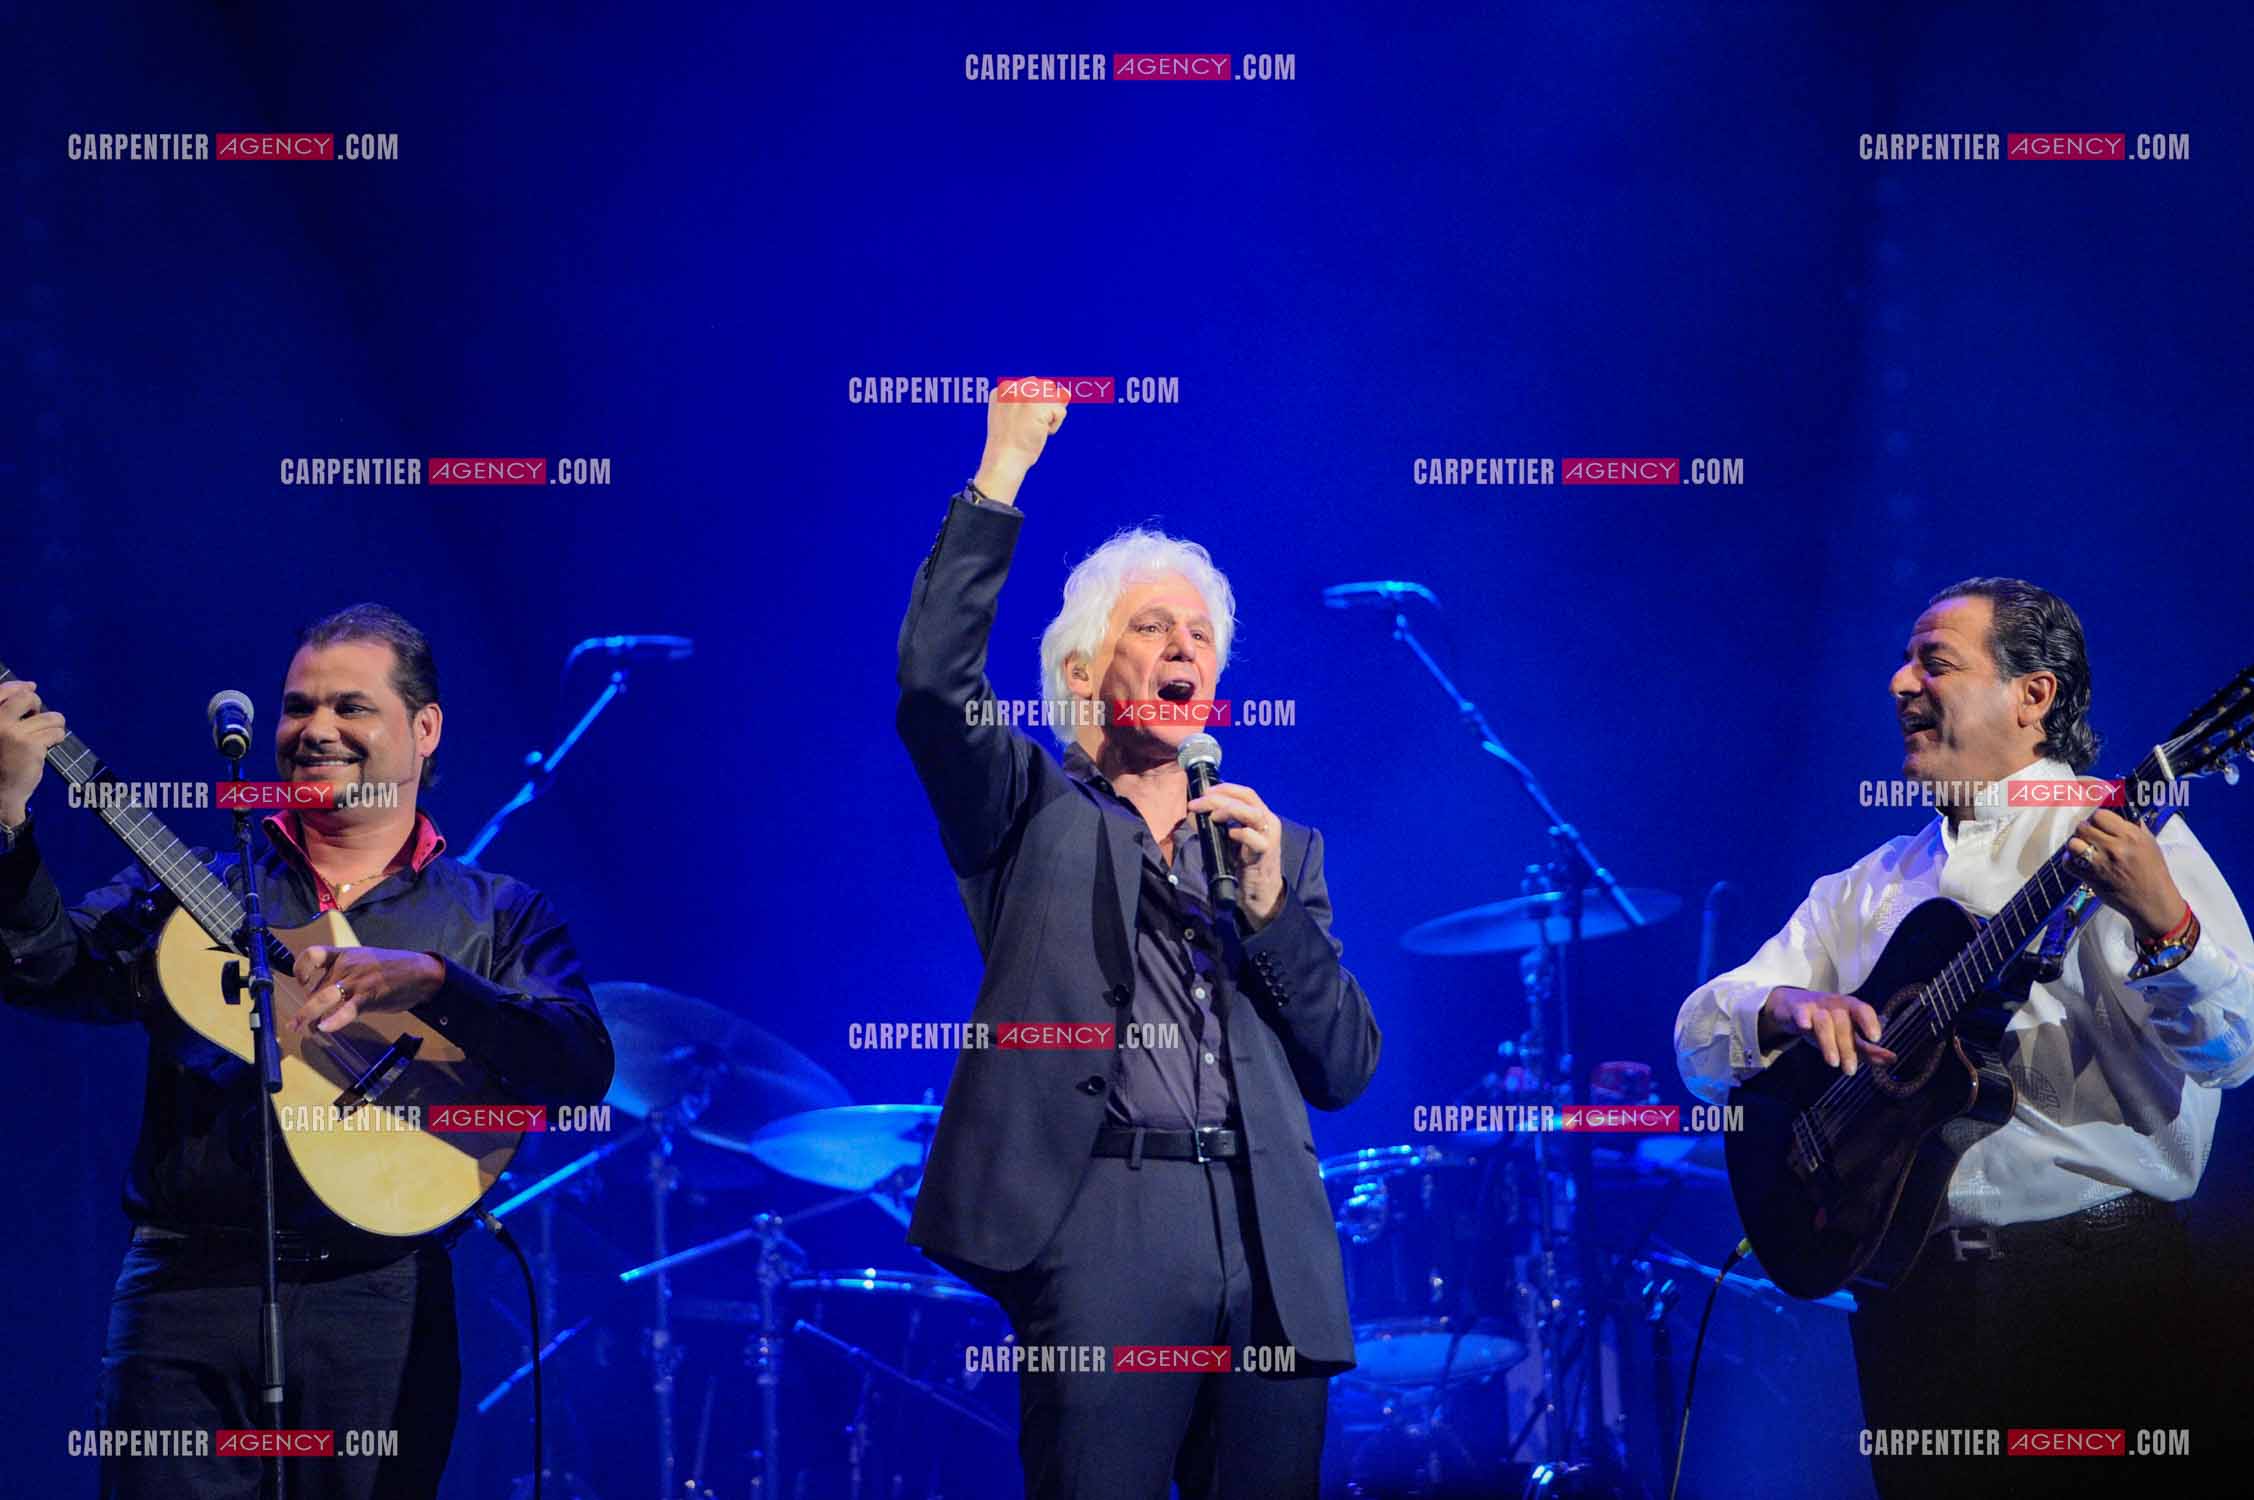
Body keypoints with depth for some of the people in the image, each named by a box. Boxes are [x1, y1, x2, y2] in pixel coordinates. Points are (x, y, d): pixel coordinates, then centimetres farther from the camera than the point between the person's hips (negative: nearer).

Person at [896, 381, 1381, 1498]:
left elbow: (1345, 1069, 14)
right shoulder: (1036, 815, 12)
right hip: (1104, 1230, -4)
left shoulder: (1281, 848, 21)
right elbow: (934, 681, -7)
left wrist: (1268, 904, 0)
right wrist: (1001, 473, -9)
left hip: (1267, 1248, 4)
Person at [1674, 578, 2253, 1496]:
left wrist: (2164, 925, -33)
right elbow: (1701, 1041, 11)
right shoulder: (1869, 887, 16)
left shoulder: (2127, 844, -1)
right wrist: (1789, 1009, -11)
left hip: (2096, 1278, -4)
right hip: (1913, 1297, 5)